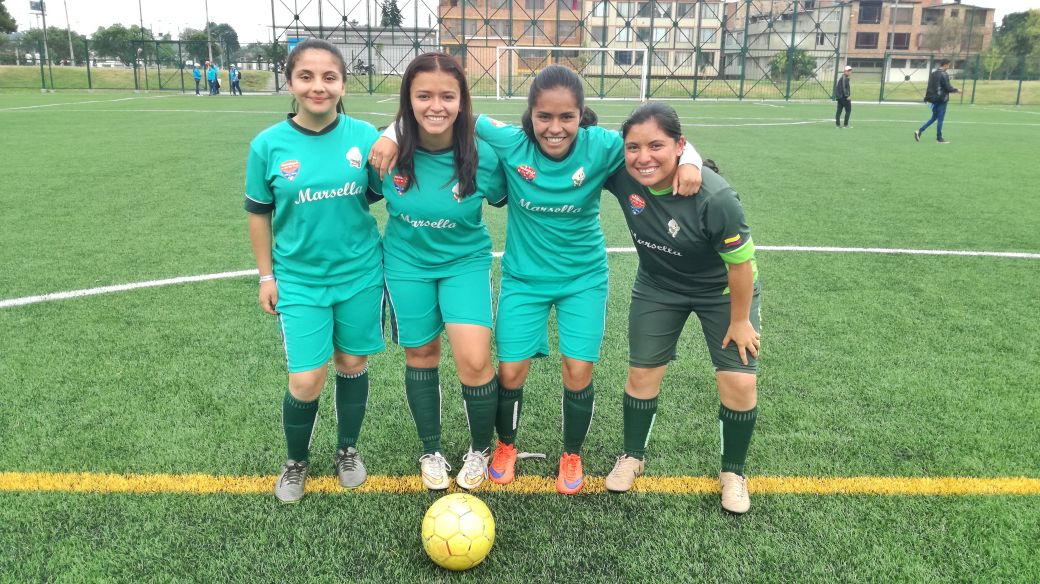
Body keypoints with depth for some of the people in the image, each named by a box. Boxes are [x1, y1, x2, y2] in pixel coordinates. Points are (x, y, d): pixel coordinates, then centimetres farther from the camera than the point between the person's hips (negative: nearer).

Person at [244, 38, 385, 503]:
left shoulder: (364, 135, -7)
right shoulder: (268, 144, -8)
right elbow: (258, 214, 3)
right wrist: (266, 276, 4)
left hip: (360, 275, 1)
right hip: (300, 280, -1)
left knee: (352, 364, 14)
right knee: (306, 383, -3)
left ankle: (348, 450, 39)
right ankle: (296, 461, 28)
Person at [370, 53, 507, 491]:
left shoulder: (482, 156, -20)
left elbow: (504, 199, 1)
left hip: (465, 262, -1)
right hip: (407, 265, 2)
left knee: (474, 361, -12)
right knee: (421, 356, 12)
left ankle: (480, 449, 18)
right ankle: (430, 452, 35)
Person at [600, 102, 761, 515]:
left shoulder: (714, 197, -37)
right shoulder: (621, 173, -26)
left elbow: (741, 263, -24)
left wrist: (739, 320, -12)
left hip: (723, 291, -3)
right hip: (658, 287, 3)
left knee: (739, 383, -5)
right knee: (643, 373, 8)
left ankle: (733, 472, 22)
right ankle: (632, 457, 33)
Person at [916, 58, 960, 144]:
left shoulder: (933, 73, 9)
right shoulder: (944, 75, -15)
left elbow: (930, 86, 14)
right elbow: (948, 88, -15)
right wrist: (956, 90, 0)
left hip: (933, 99, 7)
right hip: (941, 99, -7)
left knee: (934, 117, 16)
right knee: (940, 119, 0)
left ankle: (919, 131, 3)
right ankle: (939, 138, 6)